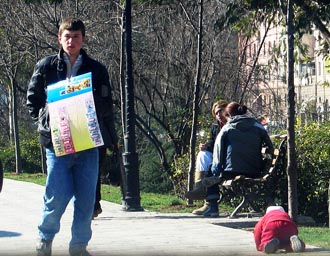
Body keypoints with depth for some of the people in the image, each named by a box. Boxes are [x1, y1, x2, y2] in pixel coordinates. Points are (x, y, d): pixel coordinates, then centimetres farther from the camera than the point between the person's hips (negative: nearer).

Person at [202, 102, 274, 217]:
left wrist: (216, 174, 4)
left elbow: (218, 154, 0)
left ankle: (213, 208, 14)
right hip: (255, 174, 3)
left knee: (211, 173, 25)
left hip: (232, 173, -3)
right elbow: (270, 149, 5)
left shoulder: (227, 128, 4)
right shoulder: (259, 127, 9)